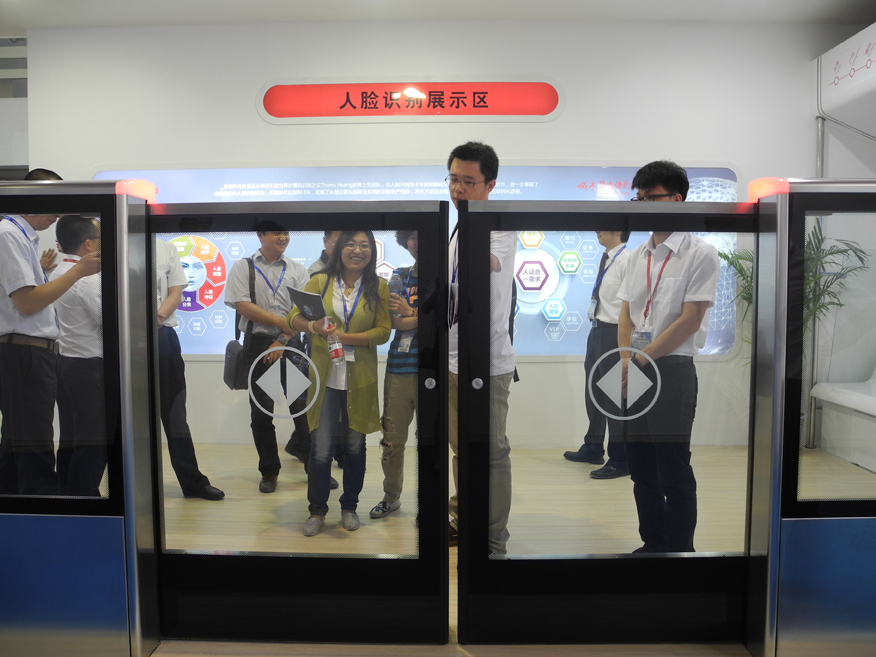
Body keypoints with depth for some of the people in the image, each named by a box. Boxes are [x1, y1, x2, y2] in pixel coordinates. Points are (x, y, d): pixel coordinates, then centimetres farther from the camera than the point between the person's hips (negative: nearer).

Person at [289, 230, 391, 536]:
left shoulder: (378, 287, 3)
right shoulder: (320, 282, 4)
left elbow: (384, 331, -4)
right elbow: (294, 317, 0)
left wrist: (344, 337, -16)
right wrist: (313, 326, -22)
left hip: (360, 378, 1)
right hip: (325, 377, 0)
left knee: (355, 446, 12)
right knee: (320, 448, -1)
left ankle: (349, 506, 31)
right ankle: (317, 510, 20)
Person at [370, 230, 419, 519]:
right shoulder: (398, 276, 14)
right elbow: (392, 321, 4)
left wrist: (408, 313, -9)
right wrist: (415, 318, -9)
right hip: (399, 367, 3)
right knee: (392, 438, 9)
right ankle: (391, 496, 28)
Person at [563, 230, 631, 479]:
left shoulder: (627, 260, -16)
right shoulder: (606, 259, 11)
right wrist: (596, 326, 16)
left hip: (613, 333, -9)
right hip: (597, 330, 9)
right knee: (594, 392, 20)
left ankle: (619, 461, 15)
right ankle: (592, 448, 38)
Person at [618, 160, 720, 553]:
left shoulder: (700, 254, -6)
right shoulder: (636, 257, 14)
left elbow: (690, 320, -13)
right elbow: (626, 315, 10)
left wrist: (641, 358, -15)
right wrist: (625, 361, -6)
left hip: (673, 369, -6)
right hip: (633, 372, 7)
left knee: (674, 470, 0)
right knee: (640, 465, 14)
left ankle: (680, 548, 17)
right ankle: (652, 543, 29)